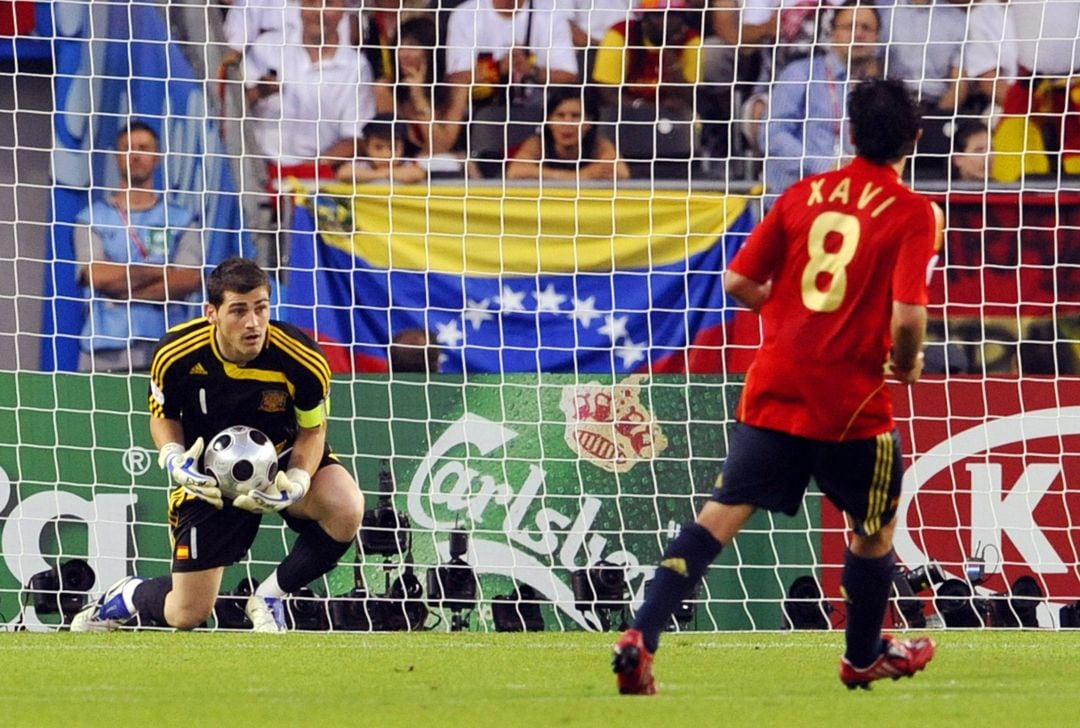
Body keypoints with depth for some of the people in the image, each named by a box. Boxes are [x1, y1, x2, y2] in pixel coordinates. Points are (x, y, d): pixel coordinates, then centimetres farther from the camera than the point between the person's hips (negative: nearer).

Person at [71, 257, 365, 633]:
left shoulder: (302, 359, -26)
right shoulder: (175, 354, -23)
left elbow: (312, 429, -8)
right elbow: (162, 415, -2)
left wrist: (297, 483, -27)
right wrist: (173, 459, -23)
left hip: (282, 462, 0)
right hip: (207, 479, 0)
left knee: (347, 511, -33)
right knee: (186, 616, -1)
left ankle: (269, 597, -6)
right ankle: (126, 597, 39)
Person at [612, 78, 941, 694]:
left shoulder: (804, 194, 6)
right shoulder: (914, 214, -7)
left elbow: (739, 282, 6)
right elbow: (907, 317, -18)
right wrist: (907, 364, 2)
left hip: (776, 386, 4)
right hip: (853, 400, -3)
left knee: (726, 511, 1)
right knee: (875, 527, 19)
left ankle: (642, 637, -13)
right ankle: (864, 658, 35)